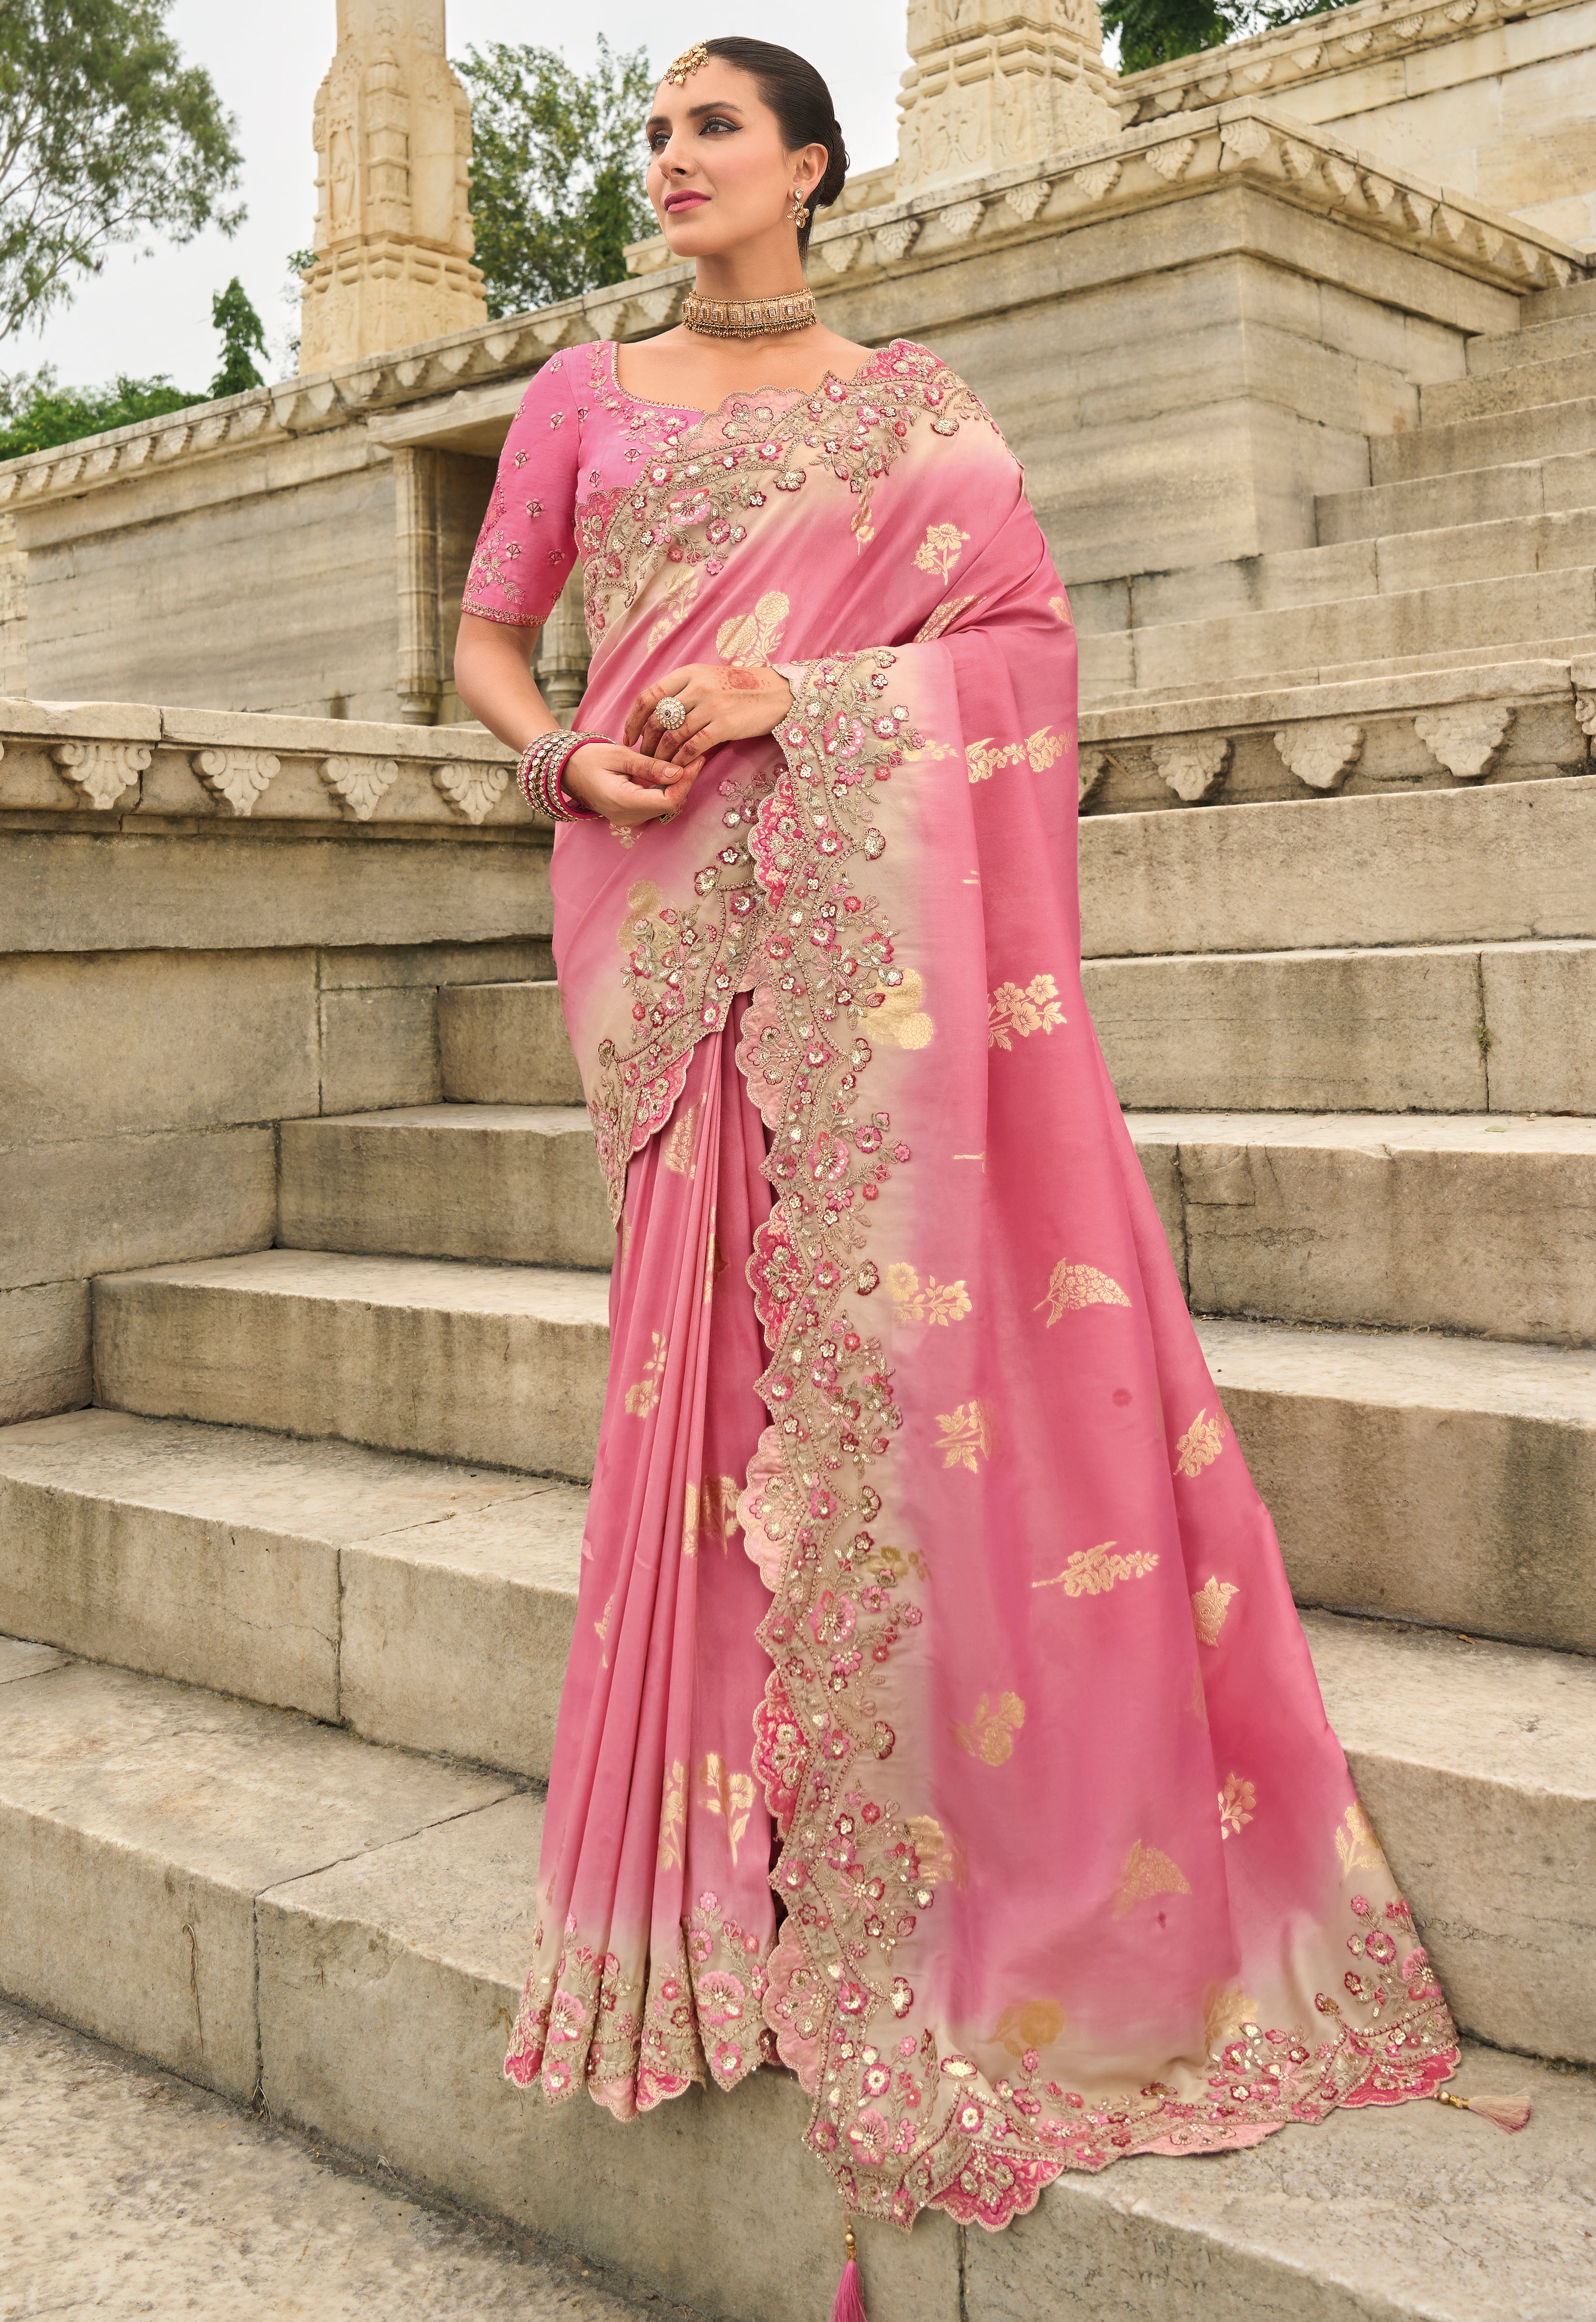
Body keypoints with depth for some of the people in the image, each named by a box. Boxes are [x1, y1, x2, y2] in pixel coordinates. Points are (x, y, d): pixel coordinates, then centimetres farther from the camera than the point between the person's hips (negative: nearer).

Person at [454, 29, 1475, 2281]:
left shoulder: (912, 400, 12)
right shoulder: (584, 393, 16)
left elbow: (1027, 628, 0)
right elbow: (487, 635, 17)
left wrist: (796, 699, -13)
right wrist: (568, 756, -4)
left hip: (862, 886, -1)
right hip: (667, 898, 1)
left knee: (910, 1271, -10)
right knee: (730, 1318, -2)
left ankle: (970, 1837, 2)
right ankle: (747, 1832, 7)